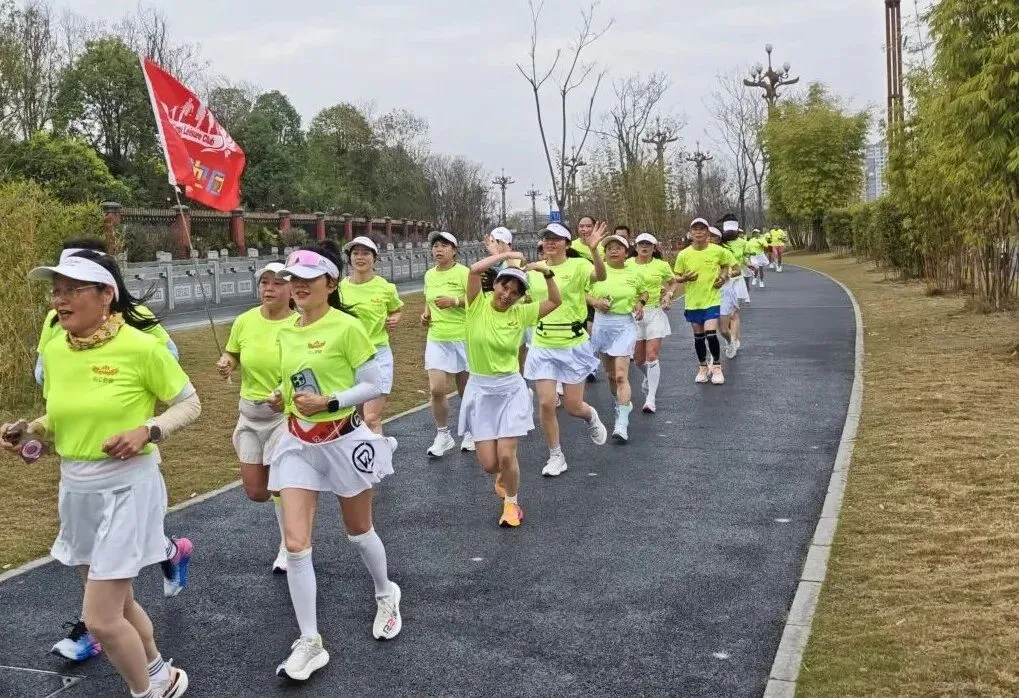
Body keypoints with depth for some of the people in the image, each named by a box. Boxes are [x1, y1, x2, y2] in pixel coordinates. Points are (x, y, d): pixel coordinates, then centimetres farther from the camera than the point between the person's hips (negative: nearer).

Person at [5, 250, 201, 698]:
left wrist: (147, 431, -22)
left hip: (127, 487, -7)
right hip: (75, 489, 7)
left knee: (100, 619, -6)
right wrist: (27, 430, -3)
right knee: (116, 602, 20)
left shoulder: (140, 347, -16)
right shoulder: (53, 351, 1)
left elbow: (190, 404, -6)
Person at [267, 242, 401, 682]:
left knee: (358, 531, 14)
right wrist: (282, 399, -2)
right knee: (295, 544, -3)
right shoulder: (286, 333, 4)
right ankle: (310, 643, 8)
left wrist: (329, 403, -23)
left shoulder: (346, 327, -15)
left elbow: (375, 385, -13)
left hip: (343, 440, -5)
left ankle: (386, 595, 44)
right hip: (299, 443, 5)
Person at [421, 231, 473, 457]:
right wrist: (426, 313, 4)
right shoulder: (429, 275, 8)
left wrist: (455, 301, -24)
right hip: (436, 339, 4)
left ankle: (470, 432, 30)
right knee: (436, 389, -6)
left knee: (465, 389, 9)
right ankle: (443, 435, 13)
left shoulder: (463, 273, -10)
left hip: (463, 338, -4)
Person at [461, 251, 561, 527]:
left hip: (510, 389, 0)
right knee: (488, 463, 1)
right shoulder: (479, 306, -8)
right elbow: (475, 269, -22)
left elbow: (555, 301, 2)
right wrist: (506, 255, -14)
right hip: (480, 390, 0)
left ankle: (512, 502, 21)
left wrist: (547, 272, -10)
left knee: (506, 456, -7)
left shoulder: (520, 314, -2)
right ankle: (504, 474, 39)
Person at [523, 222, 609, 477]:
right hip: (543, 346, 3)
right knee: (546, 404, -4)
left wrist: (594, 250, -50)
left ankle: (591, 417, 41)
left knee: (573, 406, 4)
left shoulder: (577, 265, -10)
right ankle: (556, 457, 14)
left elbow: (600, 276, -30)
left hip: (573, 345, -3)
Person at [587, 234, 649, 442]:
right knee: (610, 373, 14)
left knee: (621, 374, -13)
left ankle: (622, 424, -14)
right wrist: (595, 302, -14)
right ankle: (623, 404, 41)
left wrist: (640, 303, 0)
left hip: (625, 325, -2)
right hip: (602, 323, 2)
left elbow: (644, 291, 20)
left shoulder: (634, 273, 2)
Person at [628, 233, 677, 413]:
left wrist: (669, 294, -4)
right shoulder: (627, 265, 1)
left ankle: (651, 398, -7)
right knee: (638, 358, 8)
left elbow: (673, 283, 15)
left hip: (655, 312, -2)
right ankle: (650, 377, 43)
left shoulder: (662, 265, 0)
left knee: (652, 355, -11)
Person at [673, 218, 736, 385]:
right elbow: (677, 277, 4)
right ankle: (703, 367, 28)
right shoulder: (683, 255, -5)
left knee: (711, 333, -12)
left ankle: (716, 366, 9)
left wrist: (723, 277, -5)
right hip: (693, 301, 2)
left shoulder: (718, 251, -7)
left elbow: (726, 264, 13)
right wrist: (685, 278, -17)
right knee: (698, 336, 11)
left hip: (712, 299, -2)